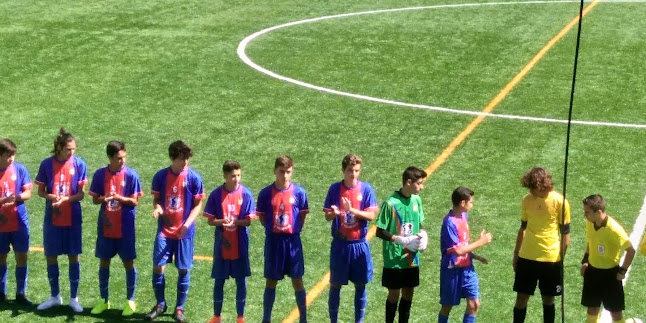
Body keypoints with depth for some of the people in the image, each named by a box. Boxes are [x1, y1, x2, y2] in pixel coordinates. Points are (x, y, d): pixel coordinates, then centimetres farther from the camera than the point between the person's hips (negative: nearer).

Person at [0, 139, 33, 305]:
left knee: (21, 257, 4)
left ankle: (20, 293, 15)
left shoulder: (20, 169, -3)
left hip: (19, 222, 1)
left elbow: (28, 193, 0)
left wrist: (19, 197, -22)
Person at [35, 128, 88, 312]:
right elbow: (40, 191, 2)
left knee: (73, 256, 5)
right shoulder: (47, 164, -4)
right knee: (51, 256, 8)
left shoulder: (79, 164, -6)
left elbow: (81, 194, -5)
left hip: (73, 219, -1)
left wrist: (64, 199, -21)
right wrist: (51, 197, -18)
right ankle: (55, 297, 24)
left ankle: (74, 298, 16)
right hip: (52, 219, 1)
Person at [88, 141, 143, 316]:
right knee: (104, 262, 10)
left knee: (128, 263, 5)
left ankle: (130, 300, 18)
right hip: (105, 227, 2)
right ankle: (104, 300, 23)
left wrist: (119, 197, -24)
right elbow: (95, 199, 3)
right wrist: (104, 199, -20)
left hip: (125, 228, -2)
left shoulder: (131, 175, -8)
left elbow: (134, 202, -6)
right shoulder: (100, 174, -3)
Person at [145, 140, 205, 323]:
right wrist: (157, 208, -16)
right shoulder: (160, 176, -2)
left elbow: (198, 205, -2)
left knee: (183, 270, 4)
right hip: (164, 230, 1)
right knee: (158, 267, -2)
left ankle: (179, 308, 19)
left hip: (185, 232, -1)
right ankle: (160, 304, 18)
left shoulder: (194, 178, -7)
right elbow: (156, 199, 8)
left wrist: (187, 224, -16)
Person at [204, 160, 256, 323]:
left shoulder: (246, 194, -5)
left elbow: (248, 221, -4)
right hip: (221, 245, 0)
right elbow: (210, 220, -1)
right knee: (219, 281, 9)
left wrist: (235, 221, -23)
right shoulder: (216, 194, -5)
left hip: (240, 246, 0)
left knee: (241, 281, 6)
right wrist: (223, 221, -22)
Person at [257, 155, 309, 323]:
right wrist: (273, 228, -1)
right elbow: (262, 217, 5)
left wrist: (293, 230, 0)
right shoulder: (266, 193, -4)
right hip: (273, 241, 0)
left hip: (293, 241, 0)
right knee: (271, 281, 10)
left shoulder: (299, 192, -4)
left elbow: (302, 216, 5)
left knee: (297, 281, 4)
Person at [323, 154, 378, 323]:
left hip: (360, 244, 0)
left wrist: (351, 210, -22)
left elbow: (371, 215, -8)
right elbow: (327, 216, 0)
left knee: (360, 285, 7)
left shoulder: (366, 189, -4)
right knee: (336, 284, 7)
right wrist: (335, 213, -22)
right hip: (340, 244, 0)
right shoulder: (335, 189, -2)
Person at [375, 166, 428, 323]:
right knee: (394, 295, 5)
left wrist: (423, 235, -7)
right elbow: (380, 232, -14)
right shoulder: (391, 203, -18)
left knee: (408, 294, 13)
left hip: (412, 259, 6)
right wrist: (403, 240, -21)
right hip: (394, 260, -6)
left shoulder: (416, 200, 2)